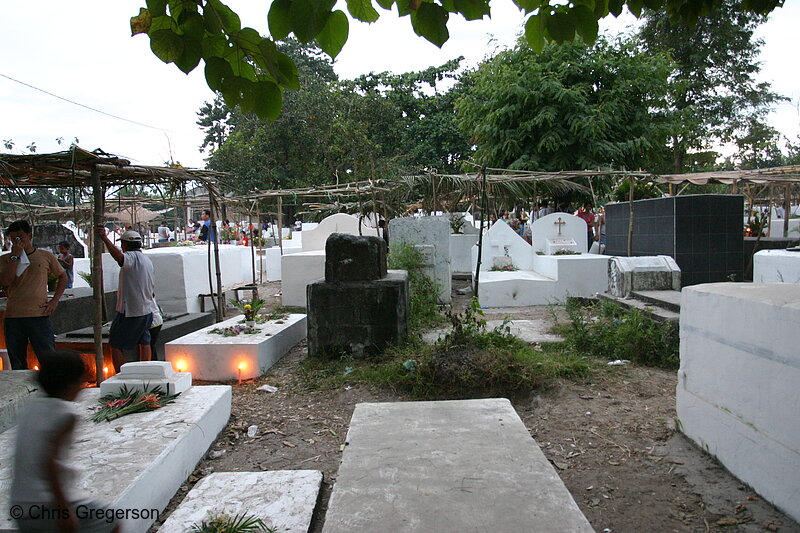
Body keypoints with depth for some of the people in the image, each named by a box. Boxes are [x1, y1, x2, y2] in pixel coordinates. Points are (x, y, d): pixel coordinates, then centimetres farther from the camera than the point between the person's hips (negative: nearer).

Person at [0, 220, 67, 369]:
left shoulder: (45, 256, 6)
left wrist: (55, 300, 4)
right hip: (13, 318, 2)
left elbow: (63, 276, 16)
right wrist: (15, 256, -9)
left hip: (40, 315, -1)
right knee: (17, 365, 10)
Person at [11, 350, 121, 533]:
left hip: (21, 511, 8)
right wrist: (64, 510, -22)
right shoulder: (66, 413, -15)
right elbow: (48, 462, -24)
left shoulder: (32, 406, 7)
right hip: (50, 504, -8)